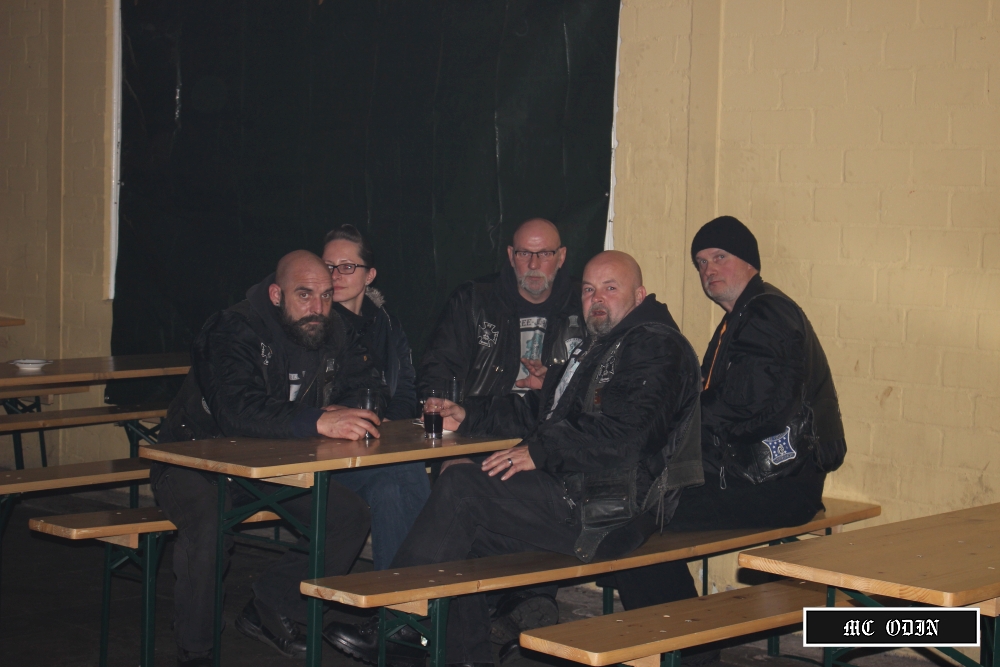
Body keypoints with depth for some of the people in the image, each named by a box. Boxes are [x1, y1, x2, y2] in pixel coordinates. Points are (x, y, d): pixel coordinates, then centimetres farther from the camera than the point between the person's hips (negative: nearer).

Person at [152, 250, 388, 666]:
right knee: (209, 525, -36)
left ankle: (272, 610, 7)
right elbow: (238, 411, -38)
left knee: (350, 516, -10)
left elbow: (368, 386, 6)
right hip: (197, 464, -7)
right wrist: (318, 421, -48)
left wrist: (346, 413, -18)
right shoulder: (234, 332, -23)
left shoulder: (329, 336, 0)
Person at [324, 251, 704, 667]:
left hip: (609, 512, -10)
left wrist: (541, 452, -18)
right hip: (575, 495, 10)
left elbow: (625, 434, -22)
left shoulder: (656, 345, -8)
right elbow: (540, 409, 26)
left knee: (460, 489, -16)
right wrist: (467, 415, 13)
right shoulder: (600, 346, 25)